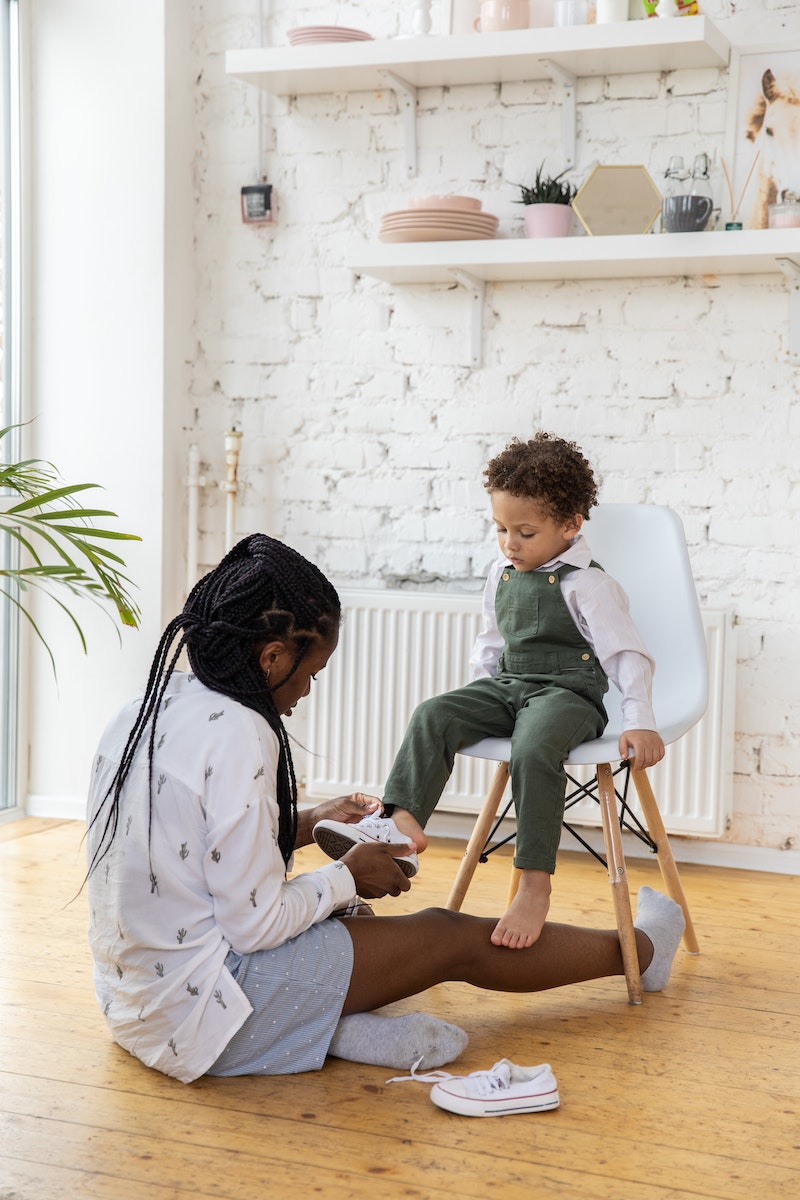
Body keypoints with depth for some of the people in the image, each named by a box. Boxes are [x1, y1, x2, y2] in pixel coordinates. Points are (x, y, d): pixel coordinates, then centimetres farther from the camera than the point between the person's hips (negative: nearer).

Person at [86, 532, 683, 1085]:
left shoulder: (145, 711, 3)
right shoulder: (237, 735, -23)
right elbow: (255, 924, -20)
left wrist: (305, 823, 15)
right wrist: (348, 877, -4)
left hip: (131, 998, 8)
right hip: (202, 1017, -8)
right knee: (448, 936, 7)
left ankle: (335, 1022, 4)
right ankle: (636, 950, 24)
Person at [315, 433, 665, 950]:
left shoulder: (587, 585, -9)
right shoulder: (502, 574, 11)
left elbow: (628, 655, -11)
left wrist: (641, 723, -21)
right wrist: (477, 699, 16)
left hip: (568, 693, -7)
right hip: (506, 686, 7)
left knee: (534, 748, -37)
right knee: (435, 715, -17)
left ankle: (535, 884, -34)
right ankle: (403, 818, -28)